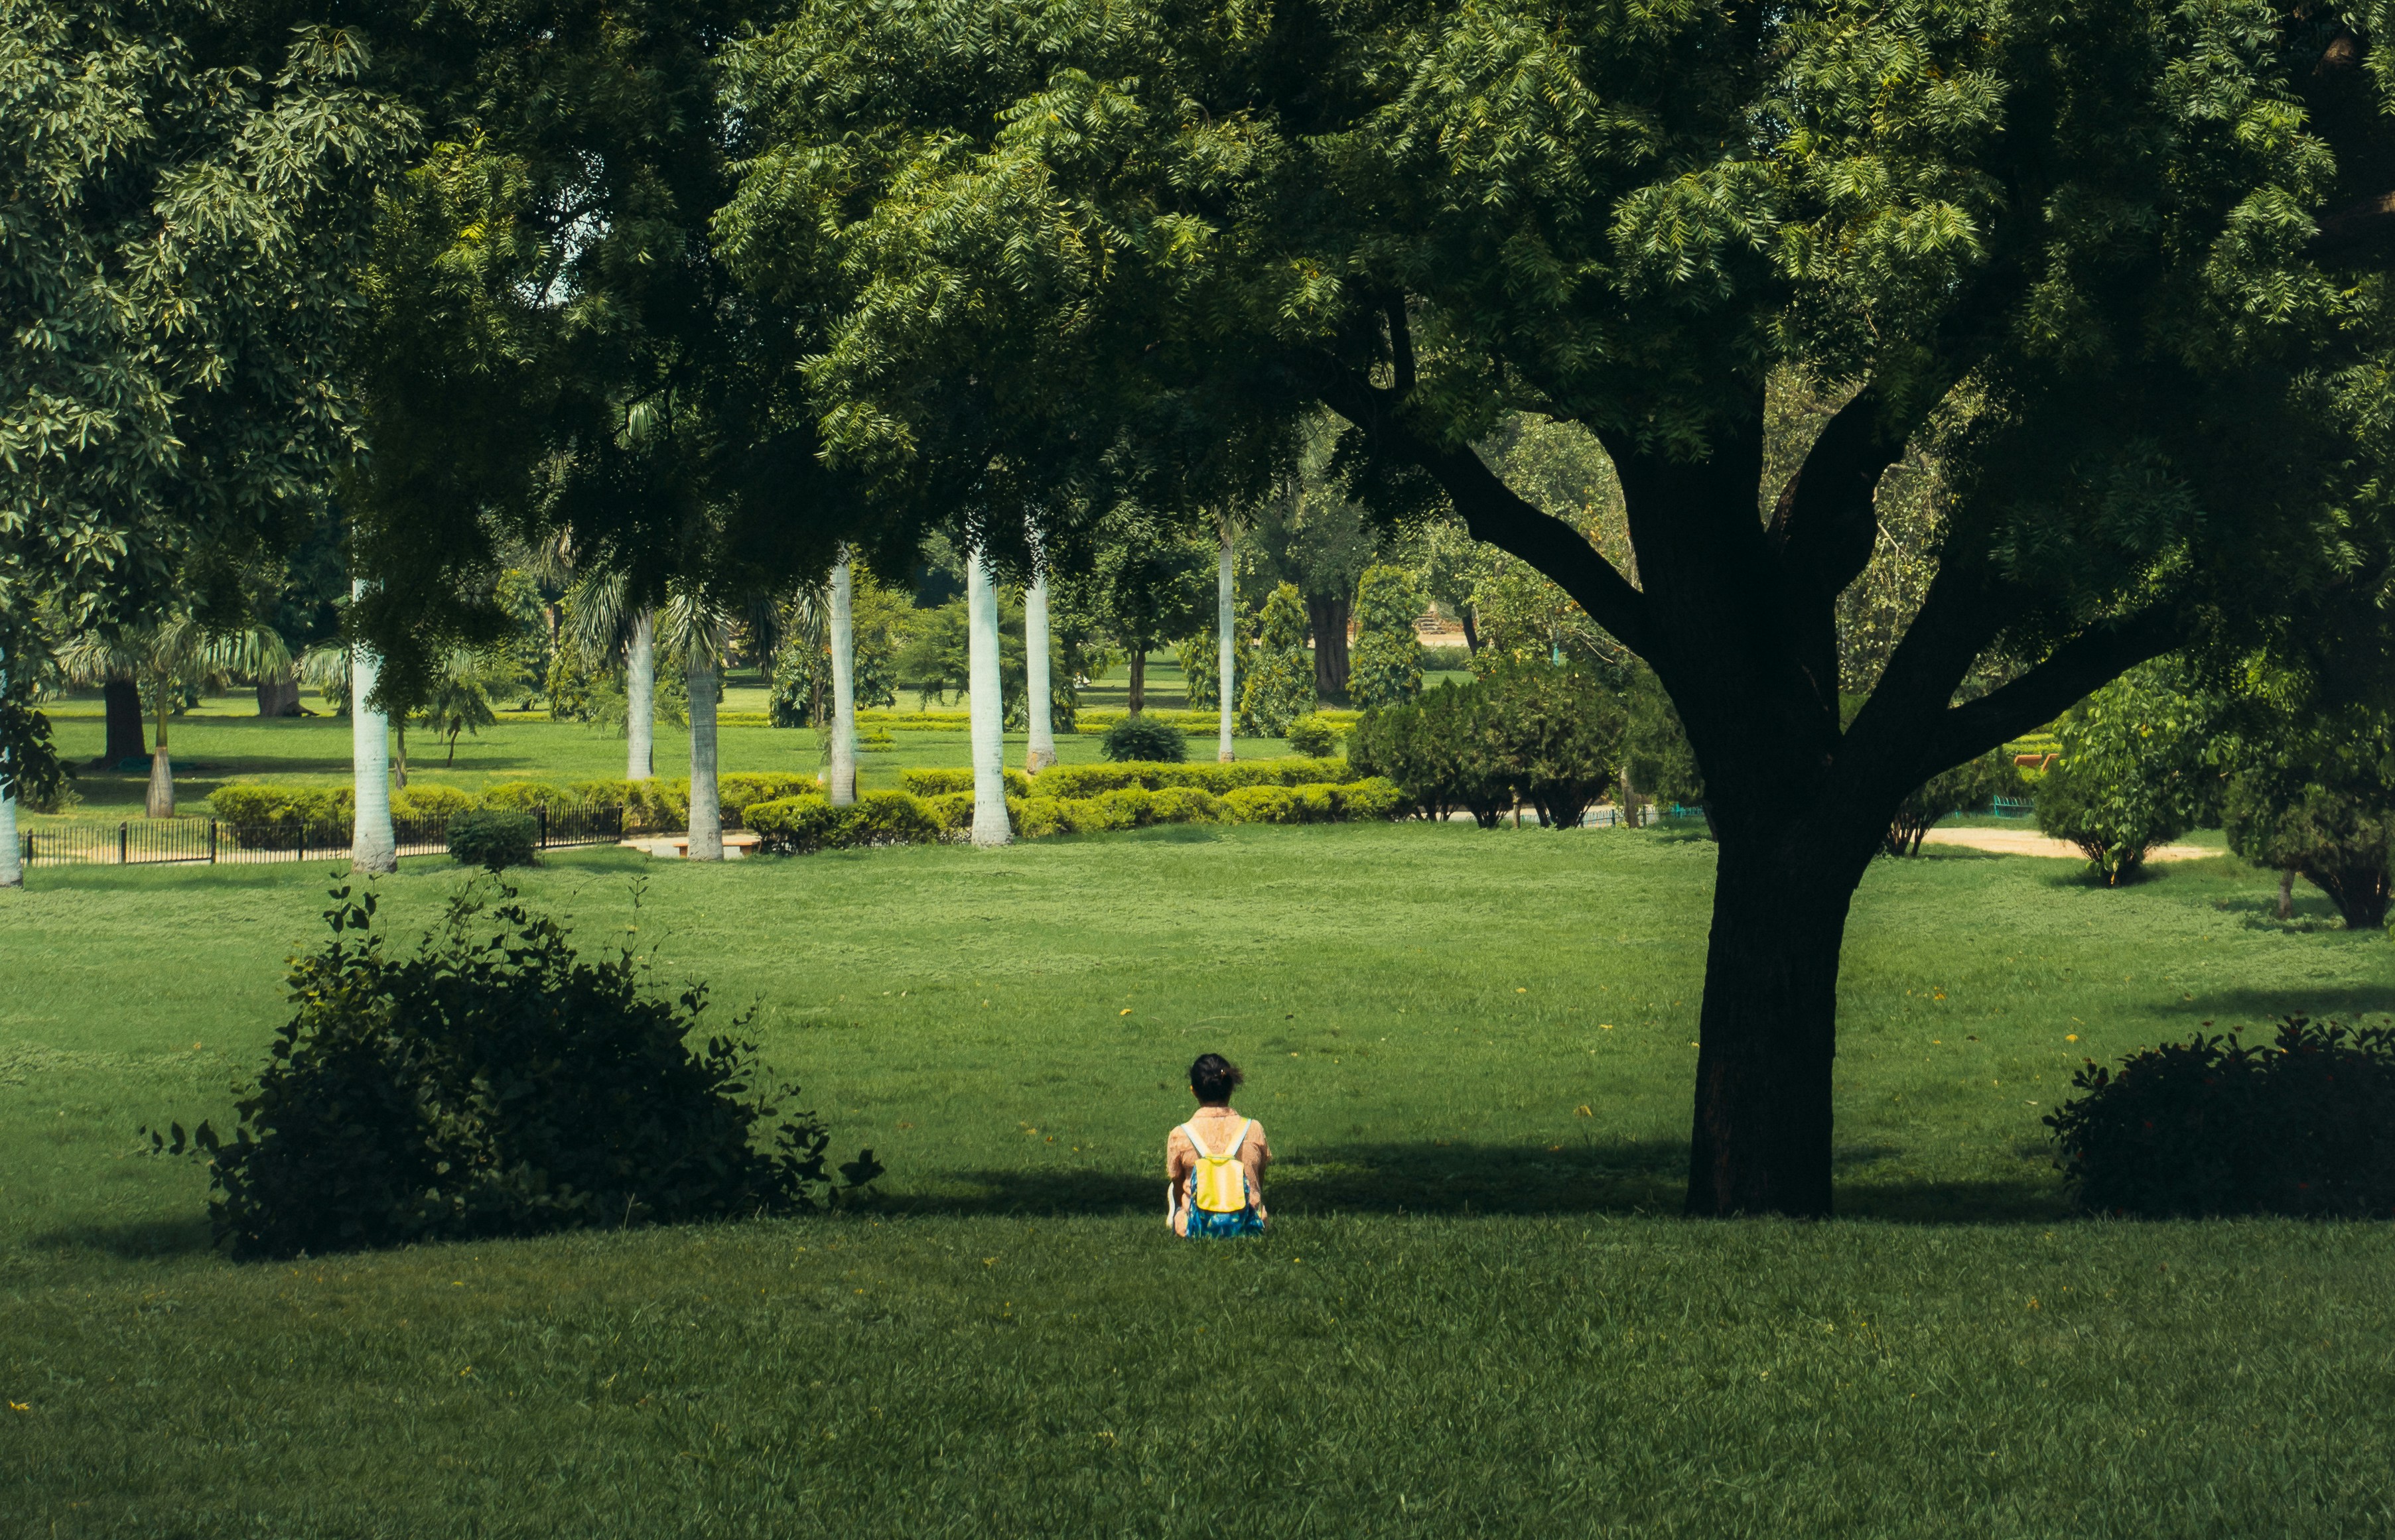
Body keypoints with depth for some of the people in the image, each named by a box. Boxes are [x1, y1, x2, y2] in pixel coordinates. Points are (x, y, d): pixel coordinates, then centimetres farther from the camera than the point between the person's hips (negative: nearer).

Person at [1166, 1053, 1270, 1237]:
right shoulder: (1253, 1130, -5)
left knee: (1172, 1189, 35)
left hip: (1199, 1229, 0)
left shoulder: (1179, 1136, -9)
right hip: (1247, 1226, 0)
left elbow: (1178, 1189, 5)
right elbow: (1259, 1184, 9)